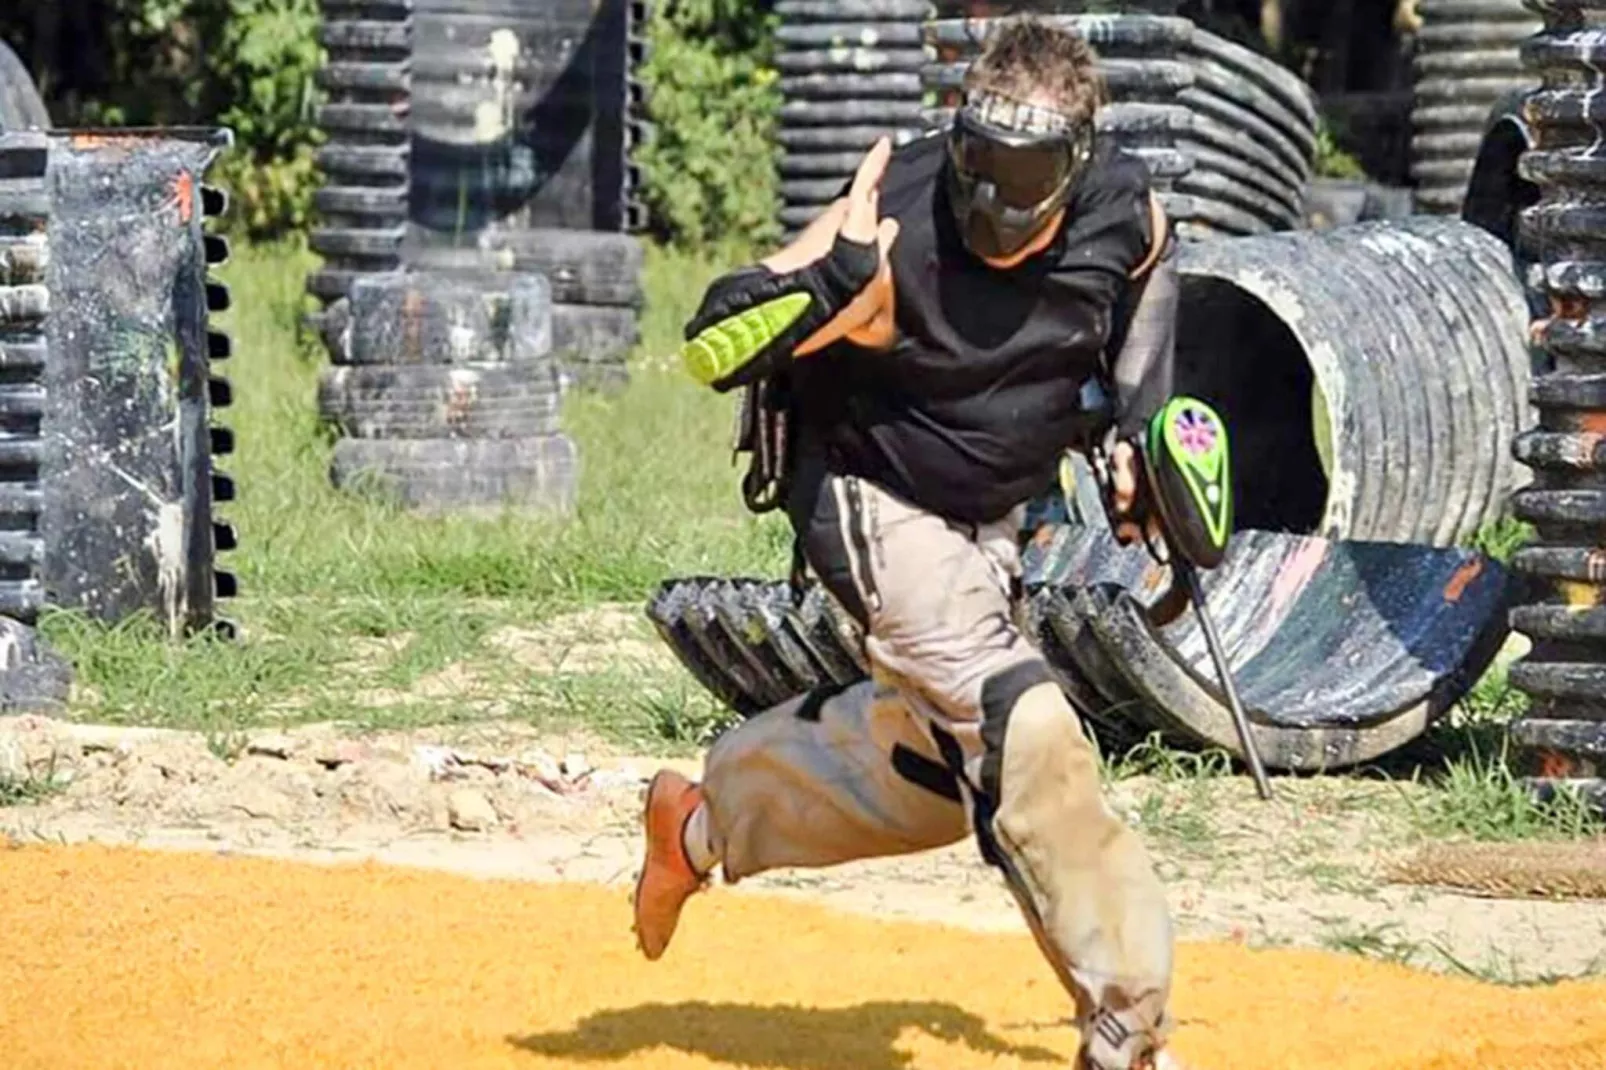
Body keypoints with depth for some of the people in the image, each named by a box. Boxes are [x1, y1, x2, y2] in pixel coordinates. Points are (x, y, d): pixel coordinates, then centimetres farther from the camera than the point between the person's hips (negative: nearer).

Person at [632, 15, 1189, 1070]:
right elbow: (713, 346, -27)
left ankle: (707, 821, 40)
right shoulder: (895, 234, -30)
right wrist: (828, 289, -44)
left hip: (994, 515, 7)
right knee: (1026, 739, -22)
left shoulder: (1123, 208, -16)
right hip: (874, 501, -7)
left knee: (935, 761, 20)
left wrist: (1137, 414, 3)